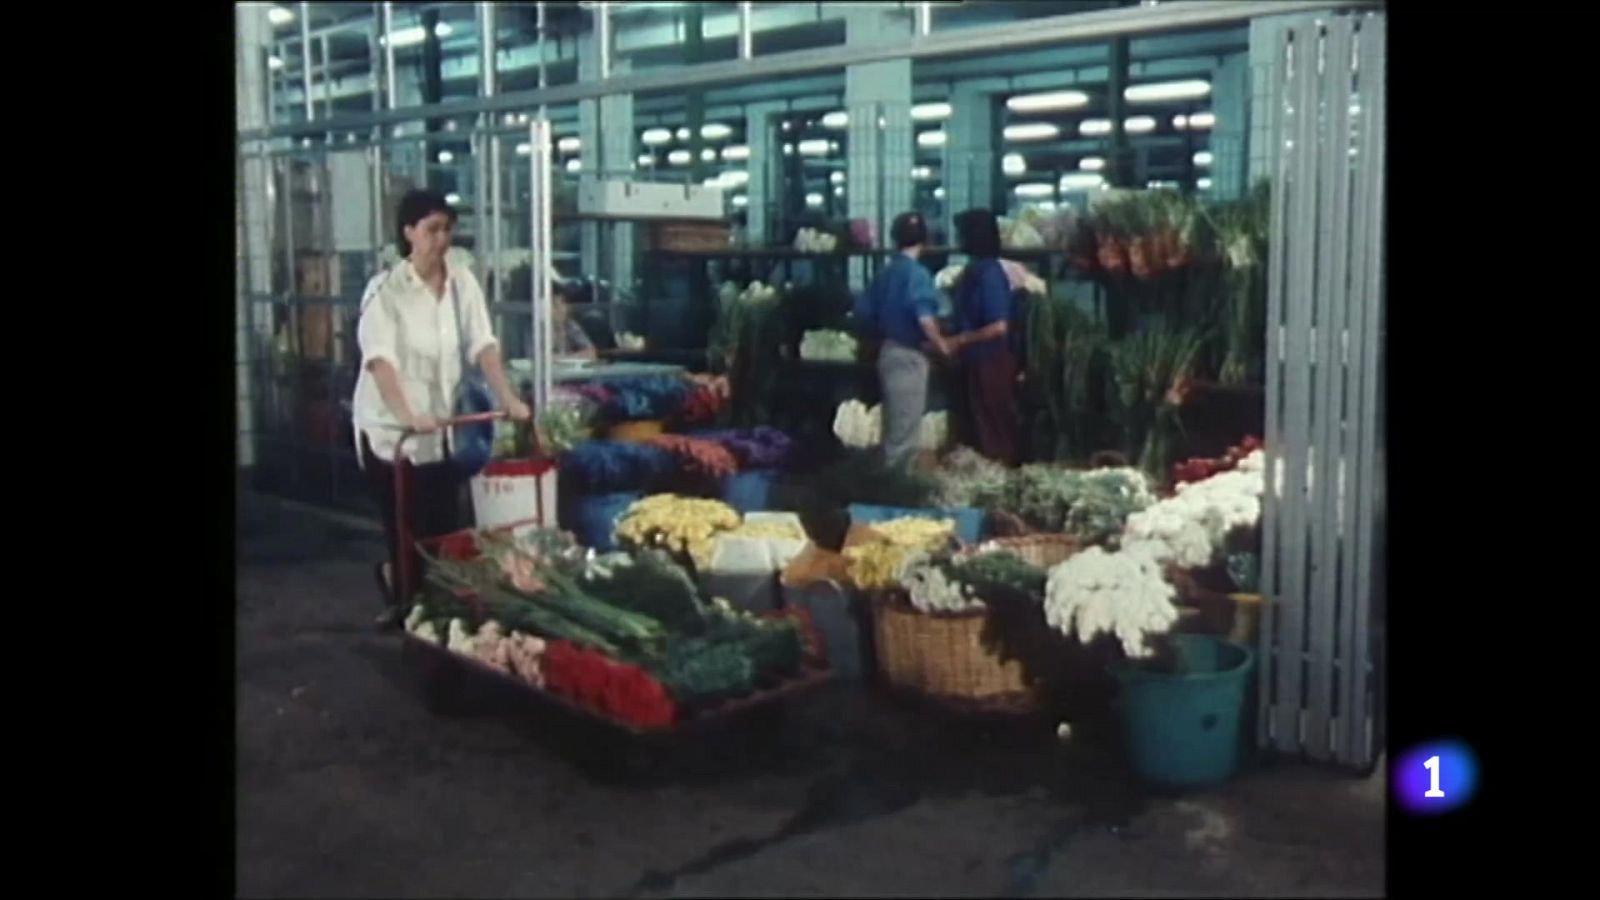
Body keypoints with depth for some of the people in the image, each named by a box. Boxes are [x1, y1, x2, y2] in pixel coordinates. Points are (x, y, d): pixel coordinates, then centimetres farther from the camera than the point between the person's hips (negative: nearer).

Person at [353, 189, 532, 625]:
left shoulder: (462, 282, 2)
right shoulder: (386, 289, -14)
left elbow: (482, 344, -1)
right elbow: (379, 358, -25)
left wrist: (508, 398, -14)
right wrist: (407, 415, -39)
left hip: (439, 425, 5)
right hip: (389, 427, -5)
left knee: (445, 526, 8)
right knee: (406, 527, -2)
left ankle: (396, 574, 35)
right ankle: (400, 586, 24)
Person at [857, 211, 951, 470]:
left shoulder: (886, 272, 8)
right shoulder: (917, 273, -15)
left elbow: (864, 310, 13)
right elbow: (925, 318, -26)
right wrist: (941, 344, -11)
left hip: (888, 351, 8)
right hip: (909, 354, -8)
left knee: (893, 426, 17)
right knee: (906, 428, -2)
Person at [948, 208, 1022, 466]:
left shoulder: (990, 273, -19)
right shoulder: (975, 269, 8)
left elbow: (998, 327, -23)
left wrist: (960, 340, -17)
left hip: (992, 360, -9)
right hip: (977, 359, 9)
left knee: (996, 422, 2)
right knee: (982, 420, 16)